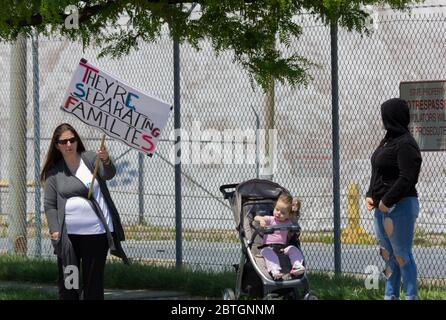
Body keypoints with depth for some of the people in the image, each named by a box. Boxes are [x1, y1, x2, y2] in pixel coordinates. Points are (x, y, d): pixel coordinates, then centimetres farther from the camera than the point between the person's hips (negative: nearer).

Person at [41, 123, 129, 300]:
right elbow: (49, 204, 5)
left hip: (97, 233, -1)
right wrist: (55, 230, -7)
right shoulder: (54, 172, 5)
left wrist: (106, 161, -34)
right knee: (67, 282, 4)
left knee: (93, 282, 3)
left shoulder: (91, 159, 4)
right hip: (68, 236, 1)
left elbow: (109, 174, -12)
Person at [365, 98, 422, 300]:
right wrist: (370, 195, 8)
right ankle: (390, 295, 21)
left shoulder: (406, 144, -16)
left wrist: (387, 201, -20)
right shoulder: (388, 140, 15)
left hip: (400, 207, -10)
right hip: (382, 207, 10)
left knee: (401, 255, -5)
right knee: (388, 255, 14)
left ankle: (411, 296, 0)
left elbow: (407, 179, -22)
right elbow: (377, 174, 21)